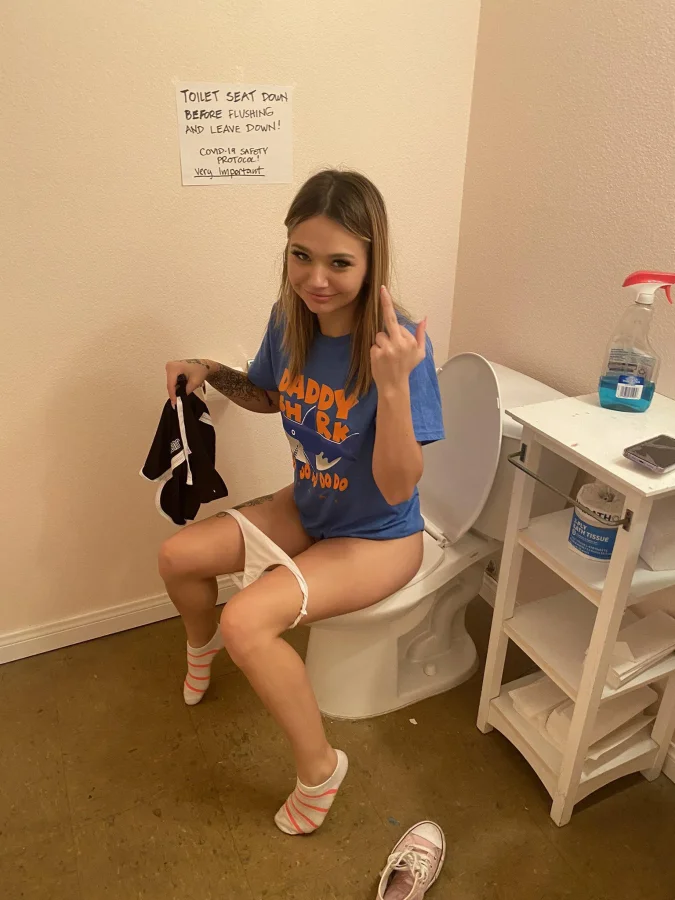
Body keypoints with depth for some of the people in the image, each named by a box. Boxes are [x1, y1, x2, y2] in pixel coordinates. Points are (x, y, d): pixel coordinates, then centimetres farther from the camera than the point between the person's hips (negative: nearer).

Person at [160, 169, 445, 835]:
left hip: (380, 537, -6)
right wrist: (212, 373, -6)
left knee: (248, 620, -25)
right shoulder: (290, 319, -10)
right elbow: (269, 397, 11)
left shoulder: (400, 345, -29)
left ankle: (319, 767, 2)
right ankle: (203, 644, 38)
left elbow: (397, 488, -30)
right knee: (178, 557, 2)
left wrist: (393, 384, -43)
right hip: (306, 508, 7)